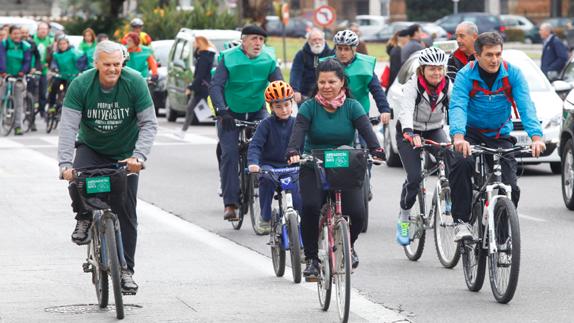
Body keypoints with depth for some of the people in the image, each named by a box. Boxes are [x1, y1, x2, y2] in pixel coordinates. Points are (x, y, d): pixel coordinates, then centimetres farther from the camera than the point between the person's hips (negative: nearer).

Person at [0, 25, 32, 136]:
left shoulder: (26, 46, 1)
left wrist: (23, 71, -19)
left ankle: (18, 126, 5)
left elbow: (27, 61, -2)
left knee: (19, 103, 1)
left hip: (19, 77, 1)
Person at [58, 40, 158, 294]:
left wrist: (139, 156, -32)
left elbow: (149, 123, -17)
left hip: (124, 154, 0)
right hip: (91, 148, 0)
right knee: (76, 180, -31)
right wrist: (65, 164, -36)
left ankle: (126, 270, 11)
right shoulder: (81, 85, -20)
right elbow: (68, 126, -24)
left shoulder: (135, 82, -20)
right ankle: (84, 218, 1)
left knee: (126, 213, -2)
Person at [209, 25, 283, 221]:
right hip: (231, 114, -2)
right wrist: (222, 111, -33)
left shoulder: (268, 60, -5)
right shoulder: (229, 59, -12)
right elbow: (215, 86, -19)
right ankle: (230, 204, -14)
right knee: (230, 153, -14)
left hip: (257, 111, 2)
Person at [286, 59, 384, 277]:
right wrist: (293, 152, -37)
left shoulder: (352, 107, 1)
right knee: (310, 207, -29)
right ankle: (311, 259, -10)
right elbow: (298, 132, -16)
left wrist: (377, 151, -33)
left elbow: (366, 130, -13)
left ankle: (348, 244, 15)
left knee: (357, 213, -21)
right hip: (313, 169, -1)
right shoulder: (309, 107, -1)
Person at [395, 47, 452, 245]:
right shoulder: (412, 86, -23)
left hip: (435, 131, 3)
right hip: (409, 134, -3)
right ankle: (403, 218, 4)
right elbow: (406, 111, -39)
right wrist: (410, 134, -57)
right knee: (414, 177, -17)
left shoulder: (448, 86, -13)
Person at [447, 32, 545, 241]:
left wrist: (536, 137, -36)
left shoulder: (513, 74, -9)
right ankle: (461, 222, -25)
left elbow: (526, 106, -19)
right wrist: (458, 137, -47)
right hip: (470, 134, -2)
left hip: (500, 136, 2)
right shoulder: (466, 75, -14)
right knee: (461, 164, -33)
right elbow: (457, 107, -28)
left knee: (510, 188, -12)